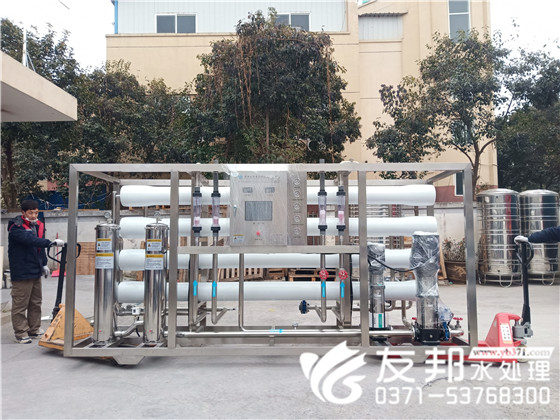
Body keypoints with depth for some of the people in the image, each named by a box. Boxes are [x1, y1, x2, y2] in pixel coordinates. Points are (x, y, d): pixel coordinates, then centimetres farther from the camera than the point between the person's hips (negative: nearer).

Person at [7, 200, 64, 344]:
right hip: (21, 272, -8)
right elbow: (31, 240, -32)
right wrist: (52, 242, -40)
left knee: (36, 302, 15)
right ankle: (21, 333, 9)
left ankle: (34, 330, 26)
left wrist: (44, 264, 18)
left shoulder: (38, 225, 11)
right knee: (20, 304, -1)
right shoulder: (16, 228, -14)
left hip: (36, 272, 8)